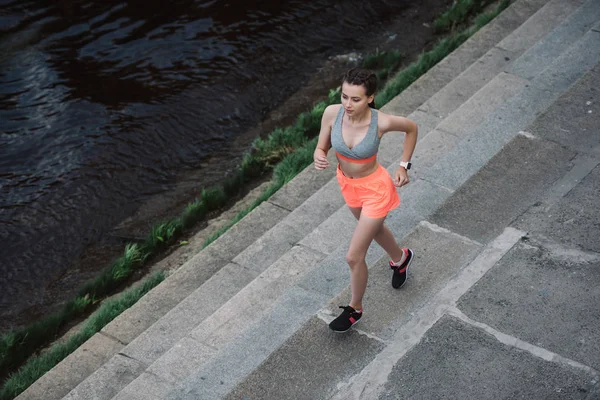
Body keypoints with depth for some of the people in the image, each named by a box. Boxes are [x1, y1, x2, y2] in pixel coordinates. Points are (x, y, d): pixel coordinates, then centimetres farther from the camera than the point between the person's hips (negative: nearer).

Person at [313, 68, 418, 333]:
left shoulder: (382, 122, -32)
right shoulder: (332, 113, -24)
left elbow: (411, 128, -10)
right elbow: (321, 147, -9)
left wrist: (404, 166, -9)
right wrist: (319, 158, -32)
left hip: (375, 189, -5)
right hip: (347, 183, 5)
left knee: (354, 257, 0)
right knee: (373, 227, 33)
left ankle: (355, 309, 28)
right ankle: (400, 258, 66)